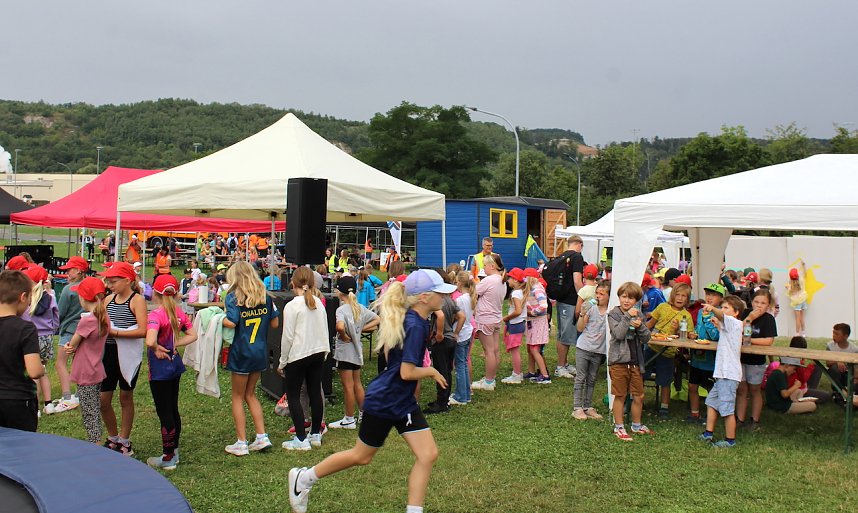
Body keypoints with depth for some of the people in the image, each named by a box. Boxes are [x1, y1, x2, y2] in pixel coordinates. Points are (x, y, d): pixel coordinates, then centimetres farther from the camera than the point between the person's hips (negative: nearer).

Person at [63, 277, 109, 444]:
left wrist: (69, 347, 10)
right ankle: (97, 444, 25)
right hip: (98, 372, 8)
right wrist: (72, 347, -7)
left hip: (86, 374, -8)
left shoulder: (87, 320, -22)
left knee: (89, 415, 0)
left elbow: (72, 344, -10)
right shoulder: (104, 318, 4)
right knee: (95, 413, 17)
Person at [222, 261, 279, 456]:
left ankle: (241, 443, 9)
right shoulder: (264, 296, 4)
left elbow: (231, 322, -23)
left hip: (240, 353, -5)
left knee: (238, 397, 8)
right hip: (261, 352, 5)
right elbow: (275, 323, 5)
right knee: (250, 394, 19)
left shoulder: (233, 297, -10)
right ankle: (262, 437, 14)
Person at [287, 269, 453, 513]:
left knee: (428, 455, 0)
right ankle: (303, 477, 29)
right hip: (382, 402, -8)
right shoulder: (414, 326, -27)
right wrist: (431, 371, -12)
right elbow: (407, 372, -29)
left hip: (403, 401, 8)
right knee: (361, 457, 11)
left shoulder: (417, 320, 1)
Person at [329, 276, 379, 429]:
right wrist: (361, 329, 5)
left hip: (344, 350, -8)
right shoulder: (360, 308, 5)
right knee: (357, 384, 19)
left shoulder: (342, 309, -18)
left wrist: (344, 336, -19)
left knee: (348, 386, 1)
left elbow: (340, 326, -38)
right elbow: (377, 319, 13)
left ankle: (349, 420, 10)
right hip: (357, 349, 8)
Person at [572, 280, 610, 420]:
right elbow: (580, 328, -4)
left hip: (598, 350, 2)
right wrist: (583, 314, -20)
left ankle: (588, 407, 19)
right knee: (580, 378, 2)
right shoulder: (591, 307, -5)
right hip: (583, 348, -2)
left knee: (592, 380, 12)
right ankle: (577, 408, 5)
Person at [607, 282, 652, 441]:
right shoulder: (614, 314, -5)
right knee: (620, 396, 4)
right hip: (618, 361, -5)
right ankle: (619, 427, 15)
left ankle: (636, 425, 28)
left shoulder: (638, 315, 9)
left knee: (639, 396, 11)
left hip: (635, 361, 5)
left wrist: (640, 326, -12)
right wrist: (627, 317, -22)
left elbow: (646, 339, 5)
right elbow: (618, 334, -20)